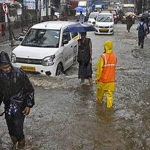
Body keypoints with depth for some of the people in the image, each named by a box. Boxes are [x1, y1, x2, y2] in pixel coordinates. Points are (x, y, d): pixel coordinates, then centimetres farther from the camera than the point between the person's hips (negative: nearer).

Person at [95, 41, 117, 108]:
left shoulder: (103, 56, -21)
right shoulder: (114, 56, -6)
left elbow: (99, 68, -16)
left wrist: (97, 78, -6)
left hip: (103, 79, -3)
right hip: (111, 79, 3)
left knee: (100, 91, 20)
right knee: (110, 93, 10)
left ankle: (99, 101, 39)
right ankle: (109, 105, 12)